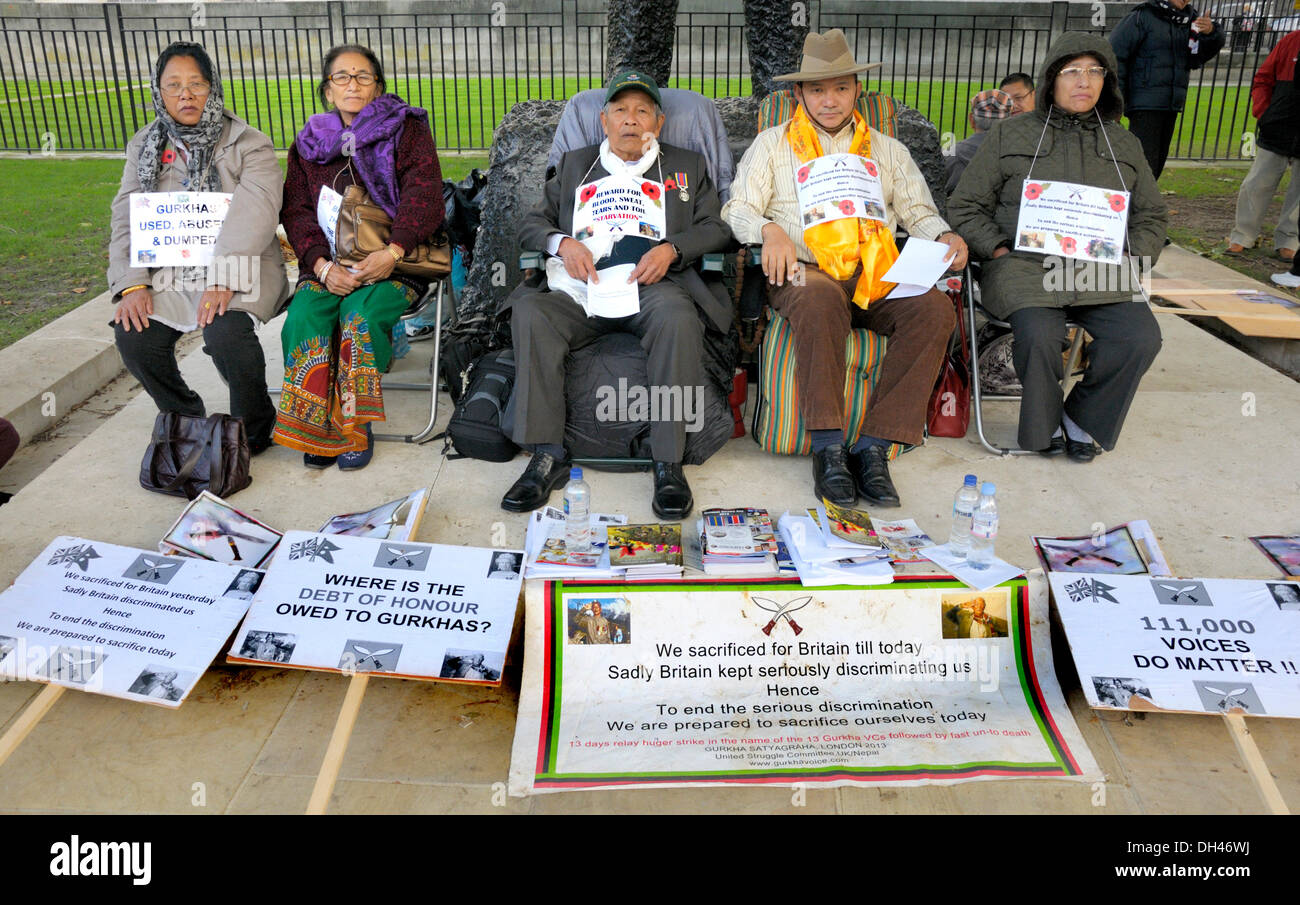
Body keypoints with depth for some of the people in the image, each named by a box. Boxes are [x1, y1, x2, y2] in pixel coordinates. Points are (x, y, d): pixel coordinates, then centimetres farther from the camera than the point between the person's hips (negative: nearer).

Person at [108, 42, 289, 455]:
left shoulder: (249, 145, -3)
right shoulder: (145, 147, 13)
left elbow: (252, 216, -18)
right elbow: (126, 219, 8)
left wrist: (223, 281, -30)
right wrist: (132, 284, -8)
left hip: (237, 268, -5)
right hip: (169, 272, 5)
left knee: (225, 332, -32)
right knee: (132, 336, -17)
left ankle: (255, 429, -6)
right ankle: (186, 422, 8)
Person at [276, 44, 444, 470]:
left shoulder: (406, 131, 8)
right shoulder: (308, 144, 18)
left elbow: (423, 195, -6)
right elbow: (297, 211, 8)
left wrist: (392, 252, -22)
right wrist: (322, 265, -13)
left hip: (391, 263, -3)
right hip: (329, 264, 3)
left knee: (362, 315, -32)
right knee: (303, 318, -26)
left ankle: (355, 426, -15)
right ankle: (315, 427, -13)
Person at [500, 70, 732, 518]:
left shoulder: (687, 166, 25)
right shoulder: (574, 165, 28)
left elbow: (716, 228, 13)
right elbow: (532, 223, 21)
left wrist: (670, 248, -7)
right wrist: (562, 242, -2)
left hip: (651, 285, -1)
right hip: (580, 290, 2)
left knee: (677, 315, -37)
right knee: (530, 310, -30)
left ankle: (668, 463, -32)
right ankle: (547, 456, -27)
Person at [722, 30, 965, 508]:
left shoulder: (887, 150, 26)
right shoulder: (772, 144, 18)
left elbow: (918, 211, 22)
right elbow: (738, 209, 9)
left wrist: (944, 236, 0)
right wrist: (770, 229, -13)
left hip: (876, 277, 3)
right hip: (803, 272, -3)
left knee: (935, 309, -29)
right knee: (821, 299, -40)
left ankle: (873, 445, -29)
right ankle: (828, 446, -34)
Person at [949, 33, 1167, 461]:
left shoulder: (1124, 144, 20)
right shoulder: (1011, 135, 10)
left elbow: (1151, 215, 25)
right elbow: (965, 206, 10)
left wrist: (1131, 258, 5)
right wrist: (999, 250, -6)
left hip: (1102, 273, 3)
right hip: (1026, 266, -3)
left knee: (1141, 337, -23)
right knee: (1040, 336, -33)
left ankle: (1082, 417, 3)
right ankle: (1044, 424, -2)